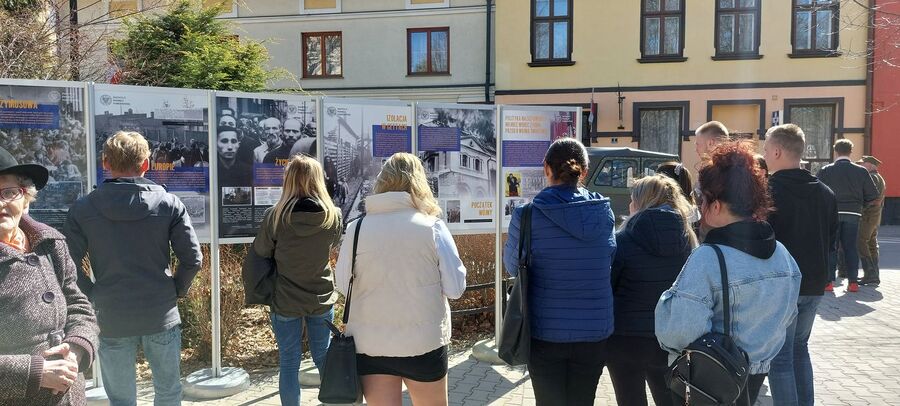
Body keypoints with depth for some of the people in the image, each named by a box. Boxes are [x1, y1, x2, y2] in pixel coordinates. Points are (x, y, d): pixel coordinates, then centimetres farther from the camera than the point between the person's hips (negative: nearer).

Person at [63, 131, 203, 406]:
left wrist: (94, 297, 7)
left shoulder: (82, 209, -5)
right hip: (162, 317, 0)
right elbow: (192, 259, -7)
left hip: (112, 321, 1)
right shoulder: (169, 203, -6)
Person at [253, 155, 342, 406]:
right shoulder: (334, 216, -9)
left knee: (289, 362, 9)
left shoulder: (275, 216, -15)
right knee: (324, 358, 17)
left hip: (285, 301, -2)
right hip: (323, 299, 2)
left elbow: (260, 252, -2)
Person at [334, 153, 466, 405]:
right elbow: (455, 288, -7)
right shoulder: (432, 227, -9)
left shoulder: (356, 228, -6)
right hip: (424, 342, -1)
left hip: (370, 344, 1)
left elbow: (342, 285, 3)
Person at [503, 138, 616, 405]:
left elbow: (512, 266, 1)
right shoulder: (604, 212, -4)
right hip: (594, 331, 3)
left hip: (546, 332, -3)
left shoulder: (527, 215, -13)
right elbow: (609, 261, 9)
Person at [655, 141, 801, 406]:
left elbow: (677, 331, -31)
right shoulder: (782, 254, -3)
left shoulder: (708, 259, -27)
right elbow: (786, 316, 10)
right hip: (756, 374, 7)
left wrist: (668, 298, -12)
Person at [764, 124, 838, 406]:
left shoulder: (768, 191, -16)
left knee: (779, 356, 2)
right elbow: (831, 238, 14)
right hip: (814, 285, 7)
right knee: (800, 348, 21)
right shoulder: (825, 193, 6)